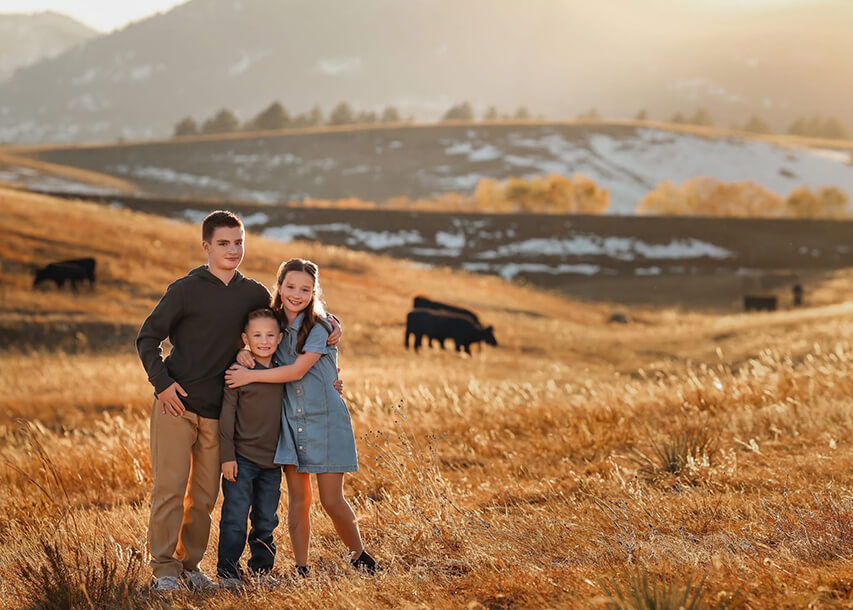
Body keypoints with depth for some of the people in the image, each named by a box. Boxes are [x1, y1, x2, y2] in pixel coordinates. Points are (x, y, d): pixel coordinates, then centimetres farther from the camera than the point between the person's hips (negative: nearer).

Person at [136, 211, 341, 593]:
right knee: (169, 488, -6)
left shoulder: (254, 294, 8)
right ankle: (164, 569, 0)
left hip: (216, 411, 4)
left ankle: (189, 565, 18)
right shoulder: (186, 290, -4)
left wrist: (330, 324, 6)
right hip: (176, 404, -4)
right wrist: (162, 382, -12)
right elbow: (147, 338, 0)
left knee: (204, 496, 7)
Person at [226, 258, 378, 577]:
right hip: (290, 421, 4)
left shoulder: (320, 327, -10)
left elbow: (296, 371, -15)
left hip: (325, 420, -4)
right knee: (297, 499, 3)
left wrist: (249, 376, -12)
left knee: (331, 500, -4)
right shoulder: (274, 325, 6)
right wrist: (243, 351, -3)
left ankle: (359, 555, 17)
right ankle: (301, 570, 8)